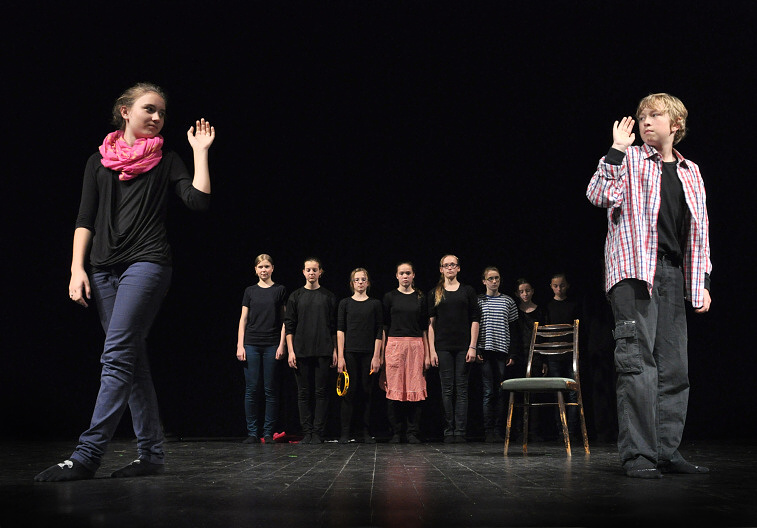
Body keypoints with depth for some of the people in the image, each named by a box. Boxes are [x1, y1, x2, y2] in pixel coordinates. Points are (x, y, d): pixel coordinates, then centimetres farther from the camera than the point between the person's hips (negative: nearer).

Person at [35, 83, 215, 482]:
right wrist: (77, 269, 0)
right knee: (133, 361, 4)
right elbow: (85, 220, 11)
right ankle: (150, 453, 9)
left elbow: (199, 201, -4)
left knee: (117, 355, -15)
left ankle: (86, 455, -16)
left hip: (147, 262, -4)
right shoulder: (99, 161, 16)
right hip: (105, 268, 4)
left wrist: (200, 152, 0)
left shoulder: (166, 162, 10)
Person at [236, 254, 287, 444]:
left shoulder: (280, 290, 6)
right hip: (251, 345, 1)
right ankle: (252, 432, 6)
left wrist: (282, 344, -4)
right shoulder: (250, 291, 9)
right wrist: (240, 345, 0)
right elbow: (243, 319, 8)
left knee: (270, 389, 0)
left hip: (272, 345, -1)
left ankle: (268, 433, 7)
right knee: (251, 389, -1)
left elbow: (284, 320, 5)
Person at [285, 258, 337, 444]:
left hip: (323, 351, -1)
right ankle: (307, 432, 9)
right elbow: (289, 326, 5)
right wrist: (291, 351, -3)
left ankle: (318, 432, 4)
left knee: (321, 391, -1)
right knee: (304, 392, 3)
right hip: (301, 351, 1)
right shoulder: (296, 296, 7)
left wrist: (334, 351, 1)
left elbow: (334, 327, 7)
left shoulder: (328, 297, 7)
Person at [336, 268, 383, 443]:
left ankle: (365, 433, 9)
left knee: (367, 392, 2)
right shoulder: (345, 303, 7)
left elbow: (379, 332, 5)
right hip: (350, 352, 0)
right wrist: (340, 356, -5)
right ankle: (345, 433, 3)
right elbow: (340, 330, 3)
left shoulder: (375, 304, 7)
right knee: (349, 392, -2)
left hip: (368, 353, 1)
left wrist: (376, 356, -3)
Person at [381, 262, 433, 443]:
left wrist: (427, 353, 6)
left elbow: (425, 327, 11)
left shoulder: (420, 297, 11)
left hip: (416, 346, 1)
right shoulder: (390, 297, 7)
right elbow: (384, 326, 6)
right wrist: (381, 353, 0)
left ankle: (412, 433, 5)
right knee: (394, 389, -3)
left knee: (415, 388, -2)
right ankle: (396, 433, 6)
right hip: (394, 344, -1)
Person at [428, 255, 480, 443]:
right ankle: (448, 432, 6)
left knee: (462, 388, -1)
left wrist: (472, 346, -4)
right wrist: (431, 349, -1)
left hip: (463, 346, 0)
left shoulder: (468, 291, 8)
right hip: (443, 346, 0)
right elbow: (431, 323, 6)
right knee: (447, 389, 1)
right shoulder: (434, 293, 9)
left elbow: (475, 320, 5)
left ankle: (460, 432, 1)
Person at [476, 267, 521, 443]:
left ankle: (498, 431, 6)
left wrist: (513, 354, 2)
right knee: (488, 392, -4)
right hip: (485, 351, -1)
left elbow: (514, 330, 9)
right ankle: (488, 431, 0)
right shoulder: (478, 301, 7)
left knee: (501, 392, 1)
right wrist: (475, 349, -6)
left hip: (503, 351, 1)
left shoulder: (508, 301, 10)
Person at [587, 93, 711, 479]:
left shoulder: (691, 172, 20)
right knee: (637, 362, -12)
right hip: (633, 272, -5)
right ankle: (637, 454, -9)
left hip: (674, 276, 6)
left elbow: (700, 230, 21)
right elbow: (598, 196, -11)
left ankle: (666, 452, 10)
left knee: (674, 367, 3)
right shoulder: (630, 159, 7)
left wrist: (703, 282, 14)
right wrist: (617, 149, -12)